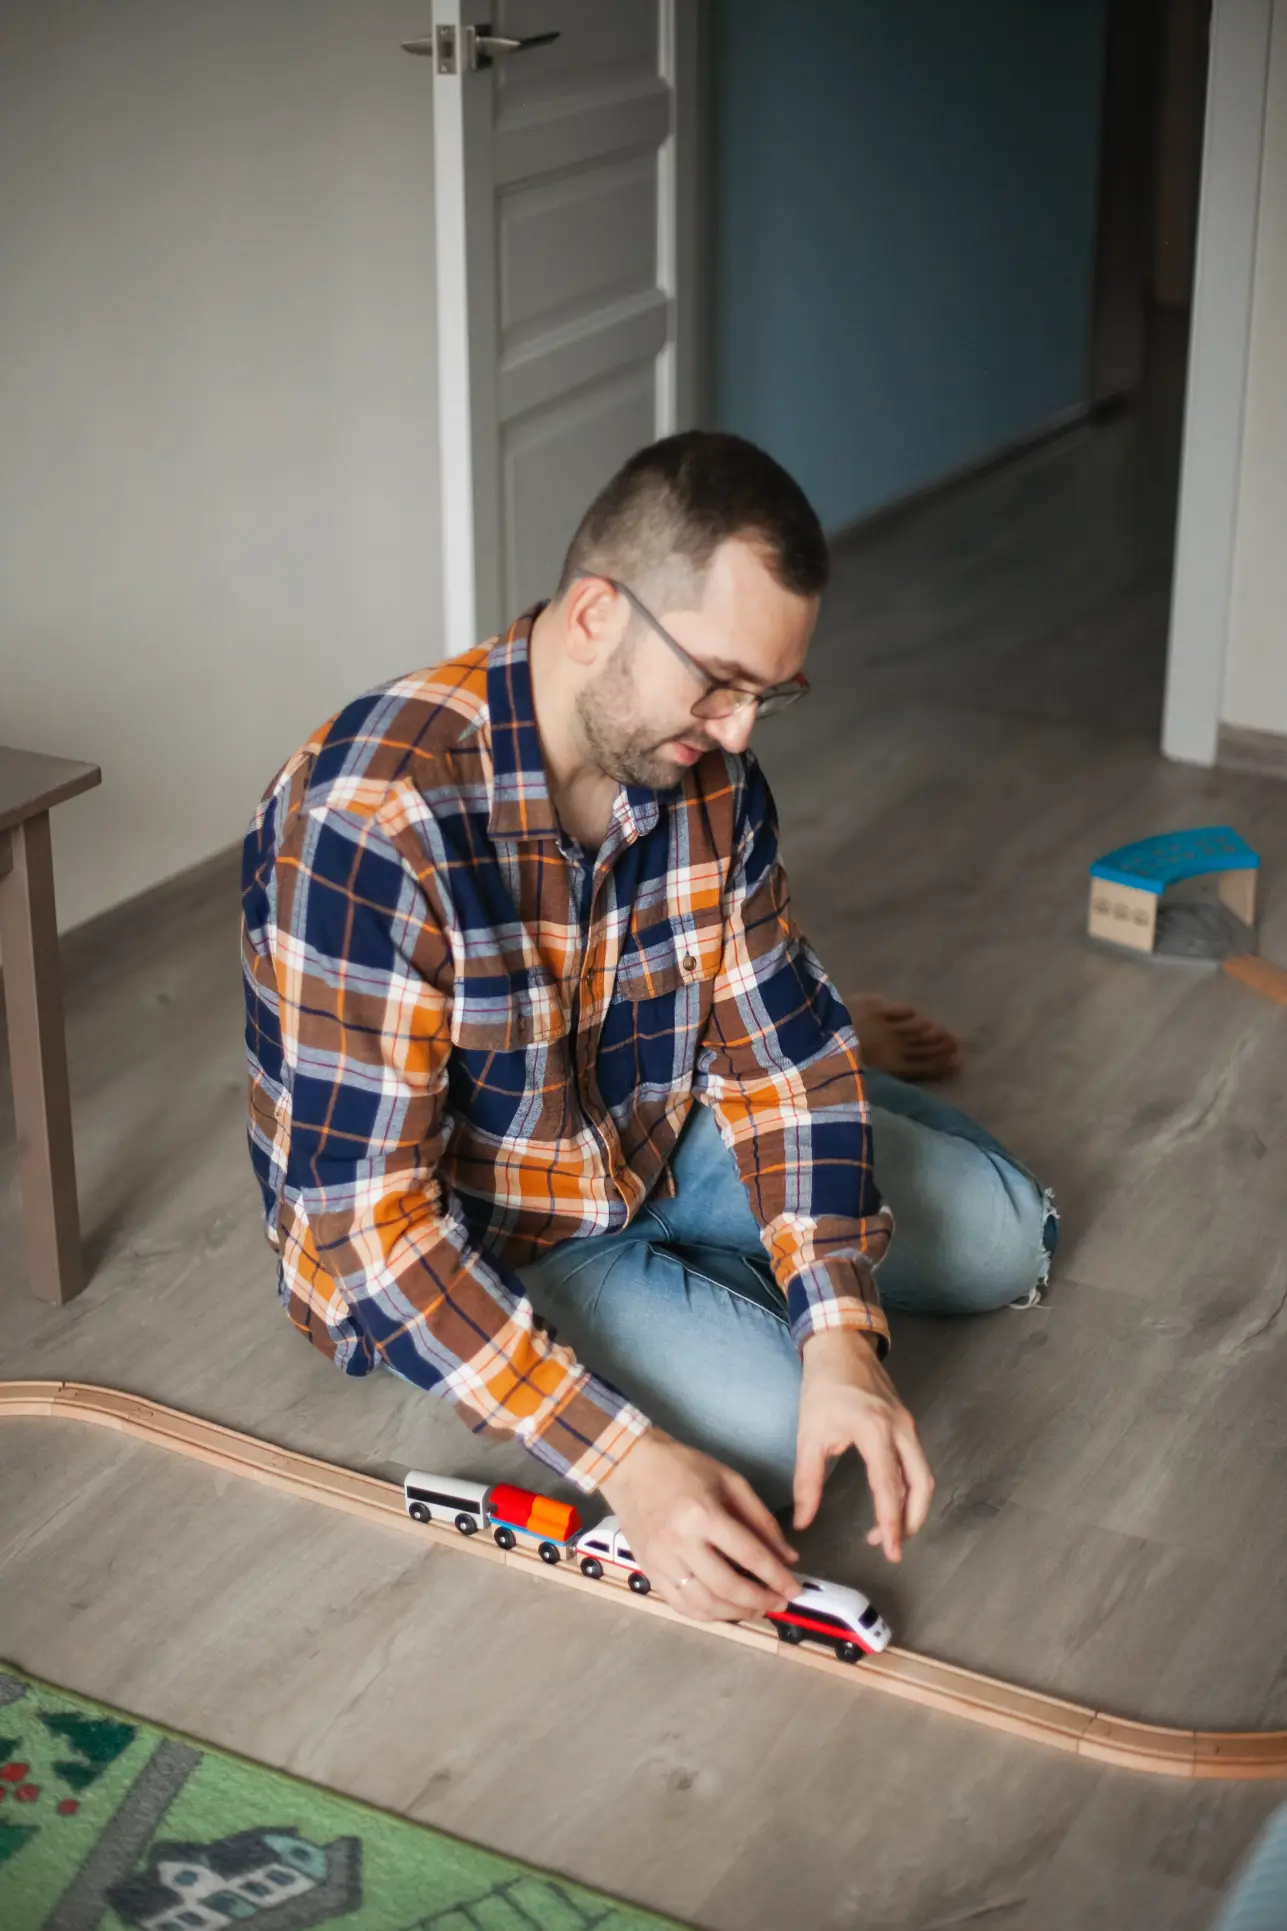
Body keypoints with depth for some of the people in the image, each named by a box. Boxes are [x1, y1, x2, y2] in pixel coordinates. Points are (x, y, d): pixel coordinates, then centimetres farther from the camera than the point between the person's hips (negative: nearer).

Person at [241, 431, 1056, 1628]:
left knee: (1002, 1235, 3)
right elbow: (367, 1218, -35)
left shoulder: (705, 767, -13)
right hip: (455, 1237, -5)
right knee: (768, 1421, -23)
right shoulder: (373, 821, -36)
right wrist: (627, 1462, -39)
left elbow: (779, 1047, -10)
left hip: (656, 1130, 6)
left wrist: (843, 1342, -25)